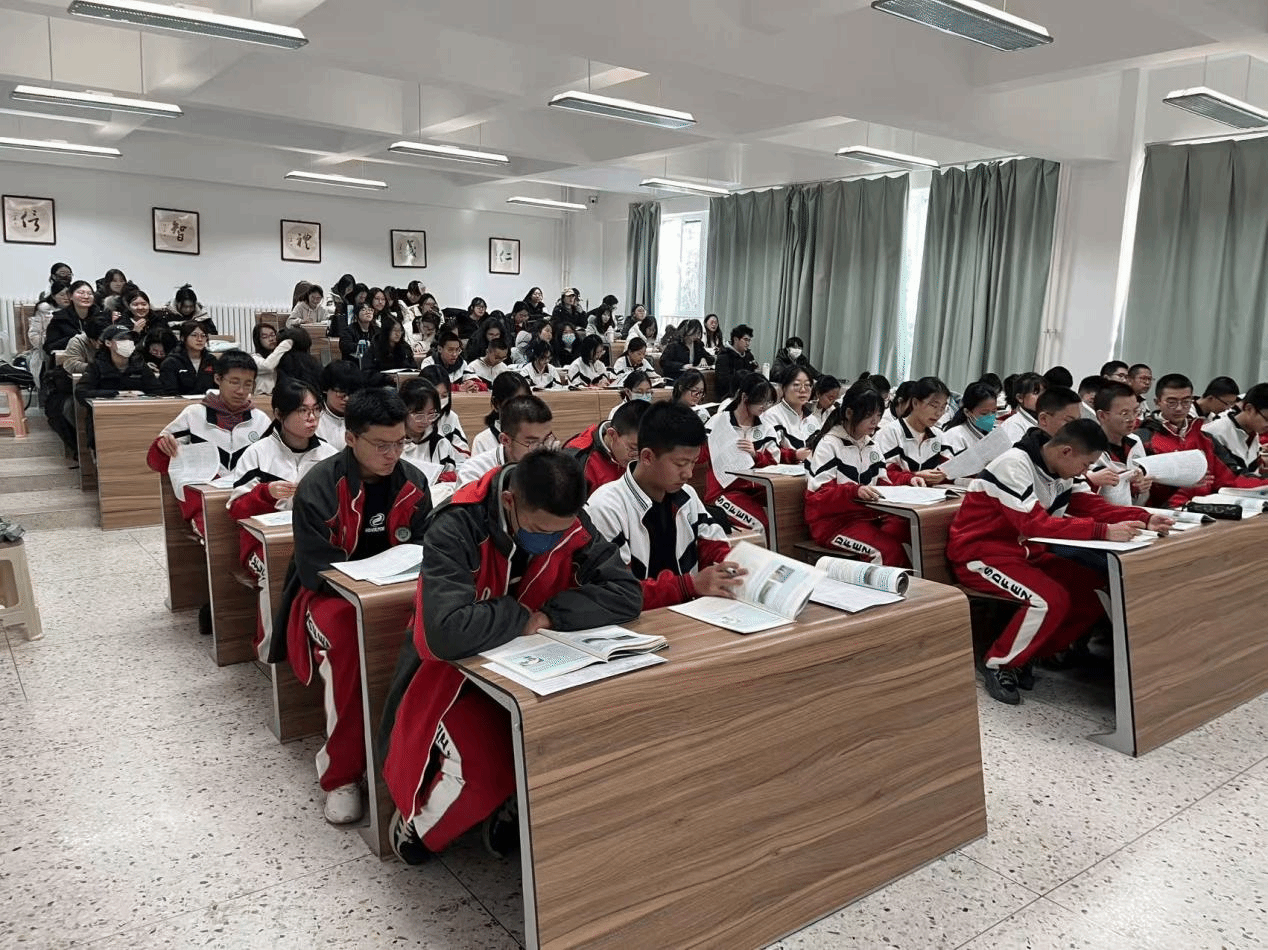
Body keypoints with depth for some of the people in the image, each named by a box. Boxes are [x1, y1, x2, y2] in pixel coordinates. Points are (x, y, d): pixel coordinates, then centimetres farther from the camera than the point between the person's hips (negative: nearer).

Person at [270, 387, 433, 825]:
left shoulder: (413, 482, -1)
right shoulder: (318, 486, -15)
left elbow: (421, 550, 5)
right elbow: (318, 570, -17)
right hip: (328, 593, -3)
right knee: (348, 642, -38)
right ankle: (341, 771, -21)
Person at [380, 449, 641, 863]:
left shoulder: (572, 527, -12)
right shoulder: (456, 529, -27)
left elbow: (626, 594, -16)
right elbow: (446, 633, -40)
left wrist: (549, 615, -25)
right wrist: (521, 617, -24)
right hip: (454, 674, -4)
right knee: (481, 770, -27)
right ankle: (416, 822, 8)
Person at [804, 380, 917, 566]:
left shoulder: (871, 445, 17)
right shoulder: (828, 445, -8)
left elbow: (883, 479, 21)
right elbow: (819, 494, -16)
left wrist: (908, 479, 1)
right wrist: (855, 491, -33)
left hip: (868, 514, 7)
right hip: (832, 520, -7)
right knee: (889, 550, -30)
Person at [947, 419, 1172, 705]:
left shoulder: (1058, 470, 5)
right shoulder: (1014, 466, -23)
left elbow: (1090, 505, 4)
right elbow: (1036, 524, -32)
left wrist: (1144, 519, -12)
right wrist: (1103, 531, -37)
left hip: (1025, 551, 9)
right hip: (980, 553, -9)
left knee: (1096, 587, -5)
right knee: (1051, 599, -28)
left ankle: (1028, 655, 6)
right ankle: (997, 664, -7)